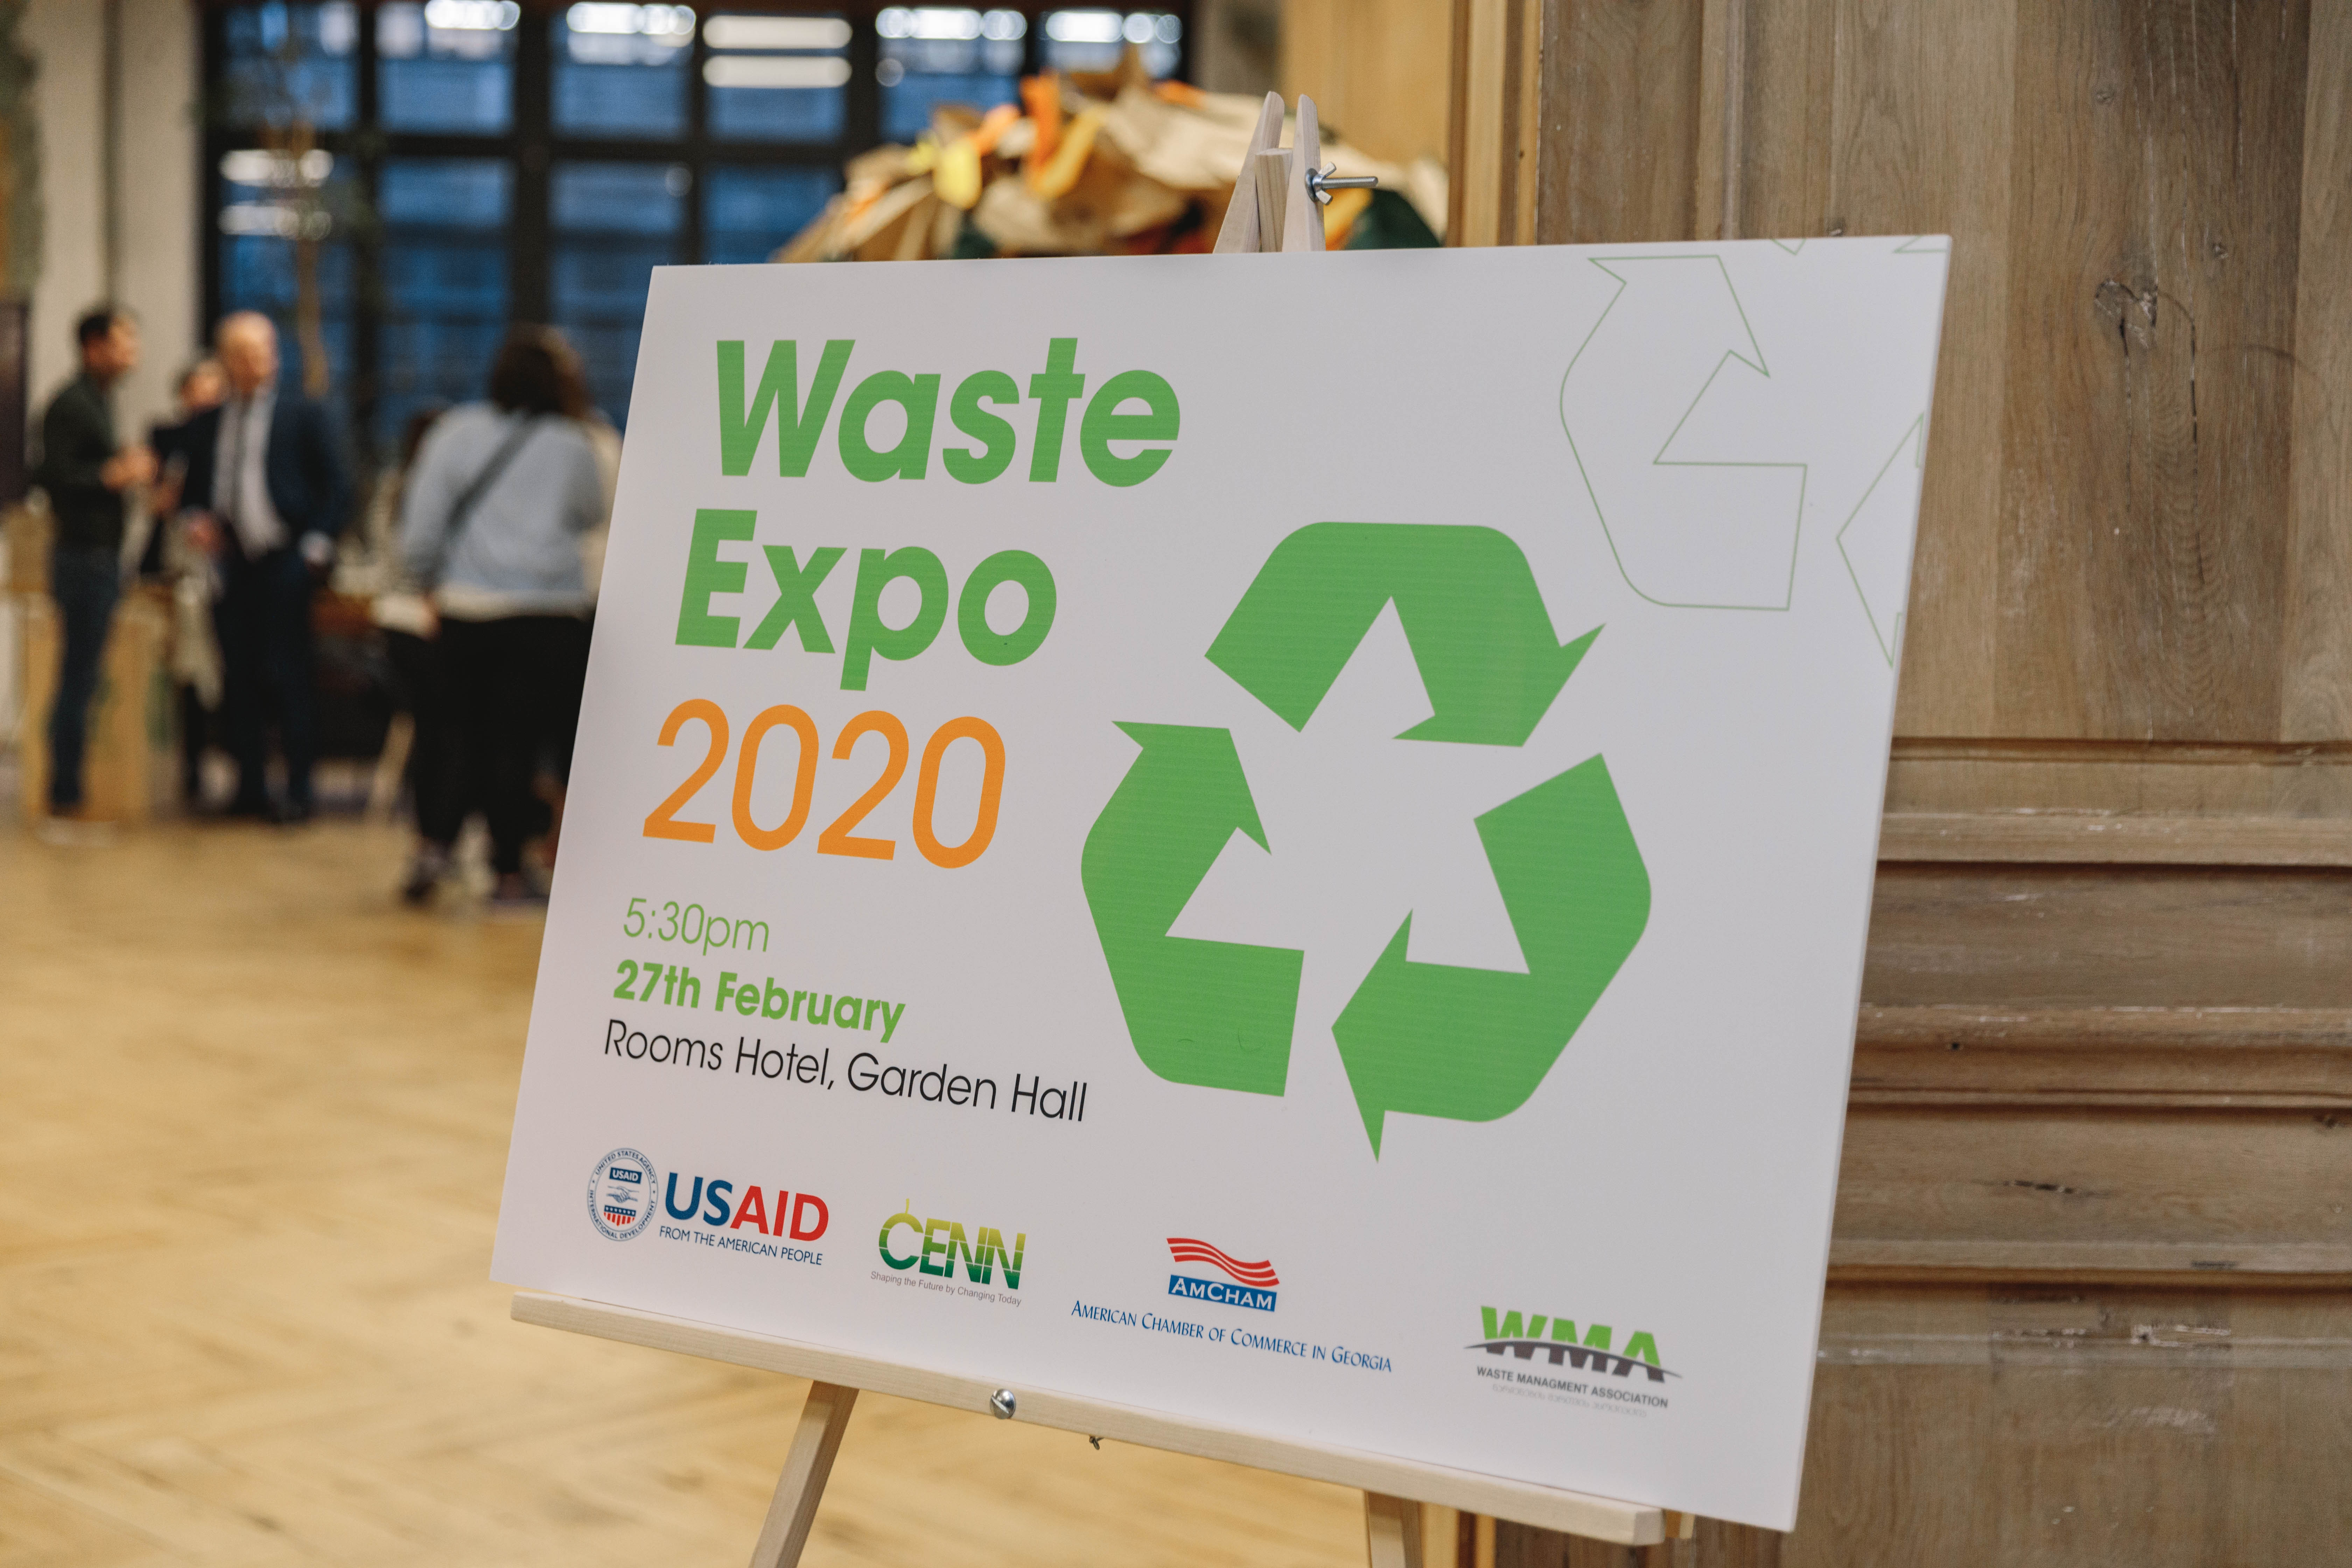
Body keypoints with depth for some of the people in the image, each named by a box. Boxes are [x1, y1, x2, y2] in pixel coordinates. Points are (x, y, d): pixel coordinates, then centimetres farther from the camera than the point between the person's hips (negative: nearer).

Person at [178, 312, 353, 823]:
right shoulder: (205, 425, 13)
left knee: (289, 679, -6)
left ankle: (298, 793, -2)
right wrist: (195, 522, -1)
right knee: (240, 680, 5)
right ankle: (250, 789, 11)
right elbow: (193, 490, 20)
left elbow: (336, 485, -2)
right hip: (230, 565, 4)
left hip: (286, 565, -4)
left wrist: (316, 548, -10)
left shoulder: (306, 414, 2)